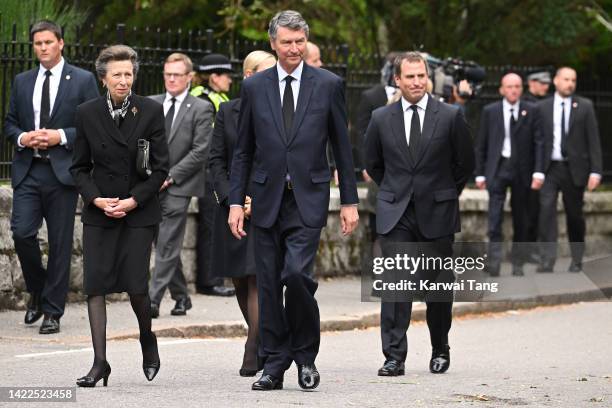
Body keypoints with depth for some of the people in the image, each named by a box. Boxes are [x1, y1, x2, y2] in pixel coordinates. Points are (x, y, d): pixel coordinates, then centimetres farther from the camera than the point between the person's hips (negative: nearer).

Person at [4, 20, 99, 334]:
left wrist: (61, 136, -13)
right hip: (28, 170, 3)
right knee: (22, 233, -10)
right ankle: (37, 290, 16)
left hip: (62, 170, -3)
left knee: (60, 243, 0)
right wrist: (22, 138, -5)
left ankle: (52, 312, 7)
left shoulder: (82, 81, 2)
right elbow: (9, 123, 17)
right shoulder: (22, 82, 13)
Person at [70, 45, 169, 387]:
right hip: (99, 213, 2)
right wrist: (96, 199, -8)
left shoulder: (151, 111, -2)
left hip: (139, 211, -2)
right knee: (95, 284, -6)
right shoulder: (87, 113, 3)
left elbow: (161, 167, -1)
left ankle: (148, 340, 21)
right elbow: (80, 167, 8)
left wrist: (134, 201, -10)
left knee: (136, 285, -9)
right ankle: (100, 362, -3)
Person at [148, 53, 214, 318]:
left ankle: (153, 300, -13)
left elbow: (200, 151, -8)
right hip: (151, 186, 5)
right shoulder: (150, 104, 12)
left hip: (178, 187, -5)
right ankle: (181, 296, 21)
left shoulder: (201, 109, -2)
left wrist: (170, 176, -12)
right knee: (166, 245, 10)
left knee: (167, 246, -8)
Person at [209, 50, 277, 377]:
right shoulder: (228, 112, 9)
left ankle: (253, 355, -14)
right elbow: (216, 160, 6)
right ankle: (266, 344, 25)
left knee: (259, 279, -14)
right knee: (240, 281, 7)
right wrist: (232, 199, -7)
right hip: (233, 207, 3)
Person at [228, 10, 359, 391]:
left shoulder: (328, 84, 3)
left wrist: (350, 201, 3)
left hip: (308, 199, -2)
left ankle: (306, 355, 1)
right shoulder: (254, 87, 7)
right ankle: (275, 364, 12)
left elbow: (342, 146, 5)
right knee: (269, 284, 4)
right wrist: (236, 201, 3)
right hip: (267, 198, 3)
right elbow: (243, 151, 9)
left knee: (297, 273, -17)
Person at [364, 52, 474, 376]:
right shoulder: (381, 118, 2)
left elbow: (466, 163, 8)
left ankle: (440, 350, 26)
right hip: (395, 215, 0)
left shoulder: (450, 116, -2)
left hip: (437, 214, 0)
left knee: (439, 287, 7)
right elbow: (372, 164, 16)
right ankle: (394, 357, -11)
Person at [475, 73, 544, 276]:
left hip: (521, 170, 1)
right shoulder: (490, 111, 5)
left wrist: (538, 172, -8)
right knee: (495, 216, -10)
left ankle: (518, 264, 14)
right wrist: (480, 173, 4)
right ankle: (494, 262, -10)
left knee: (521, 219, 6)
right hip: (497, 168, -1)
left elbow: (539, 143, 1)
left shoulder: (531, 111, 3)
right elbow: (481, 144, 8)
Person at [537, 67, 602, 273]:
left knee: (575, 215, 7)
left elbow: (593, 140, 1)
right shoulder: (543, 107, 6)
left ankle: (576, 260, 20)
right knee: (547, 209, -14)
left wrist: (595, 171, -6)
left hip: (574, 169, 0)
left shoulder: (585, 106, 4)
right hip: (550, 168, 0)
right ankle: (547, 260, -17)